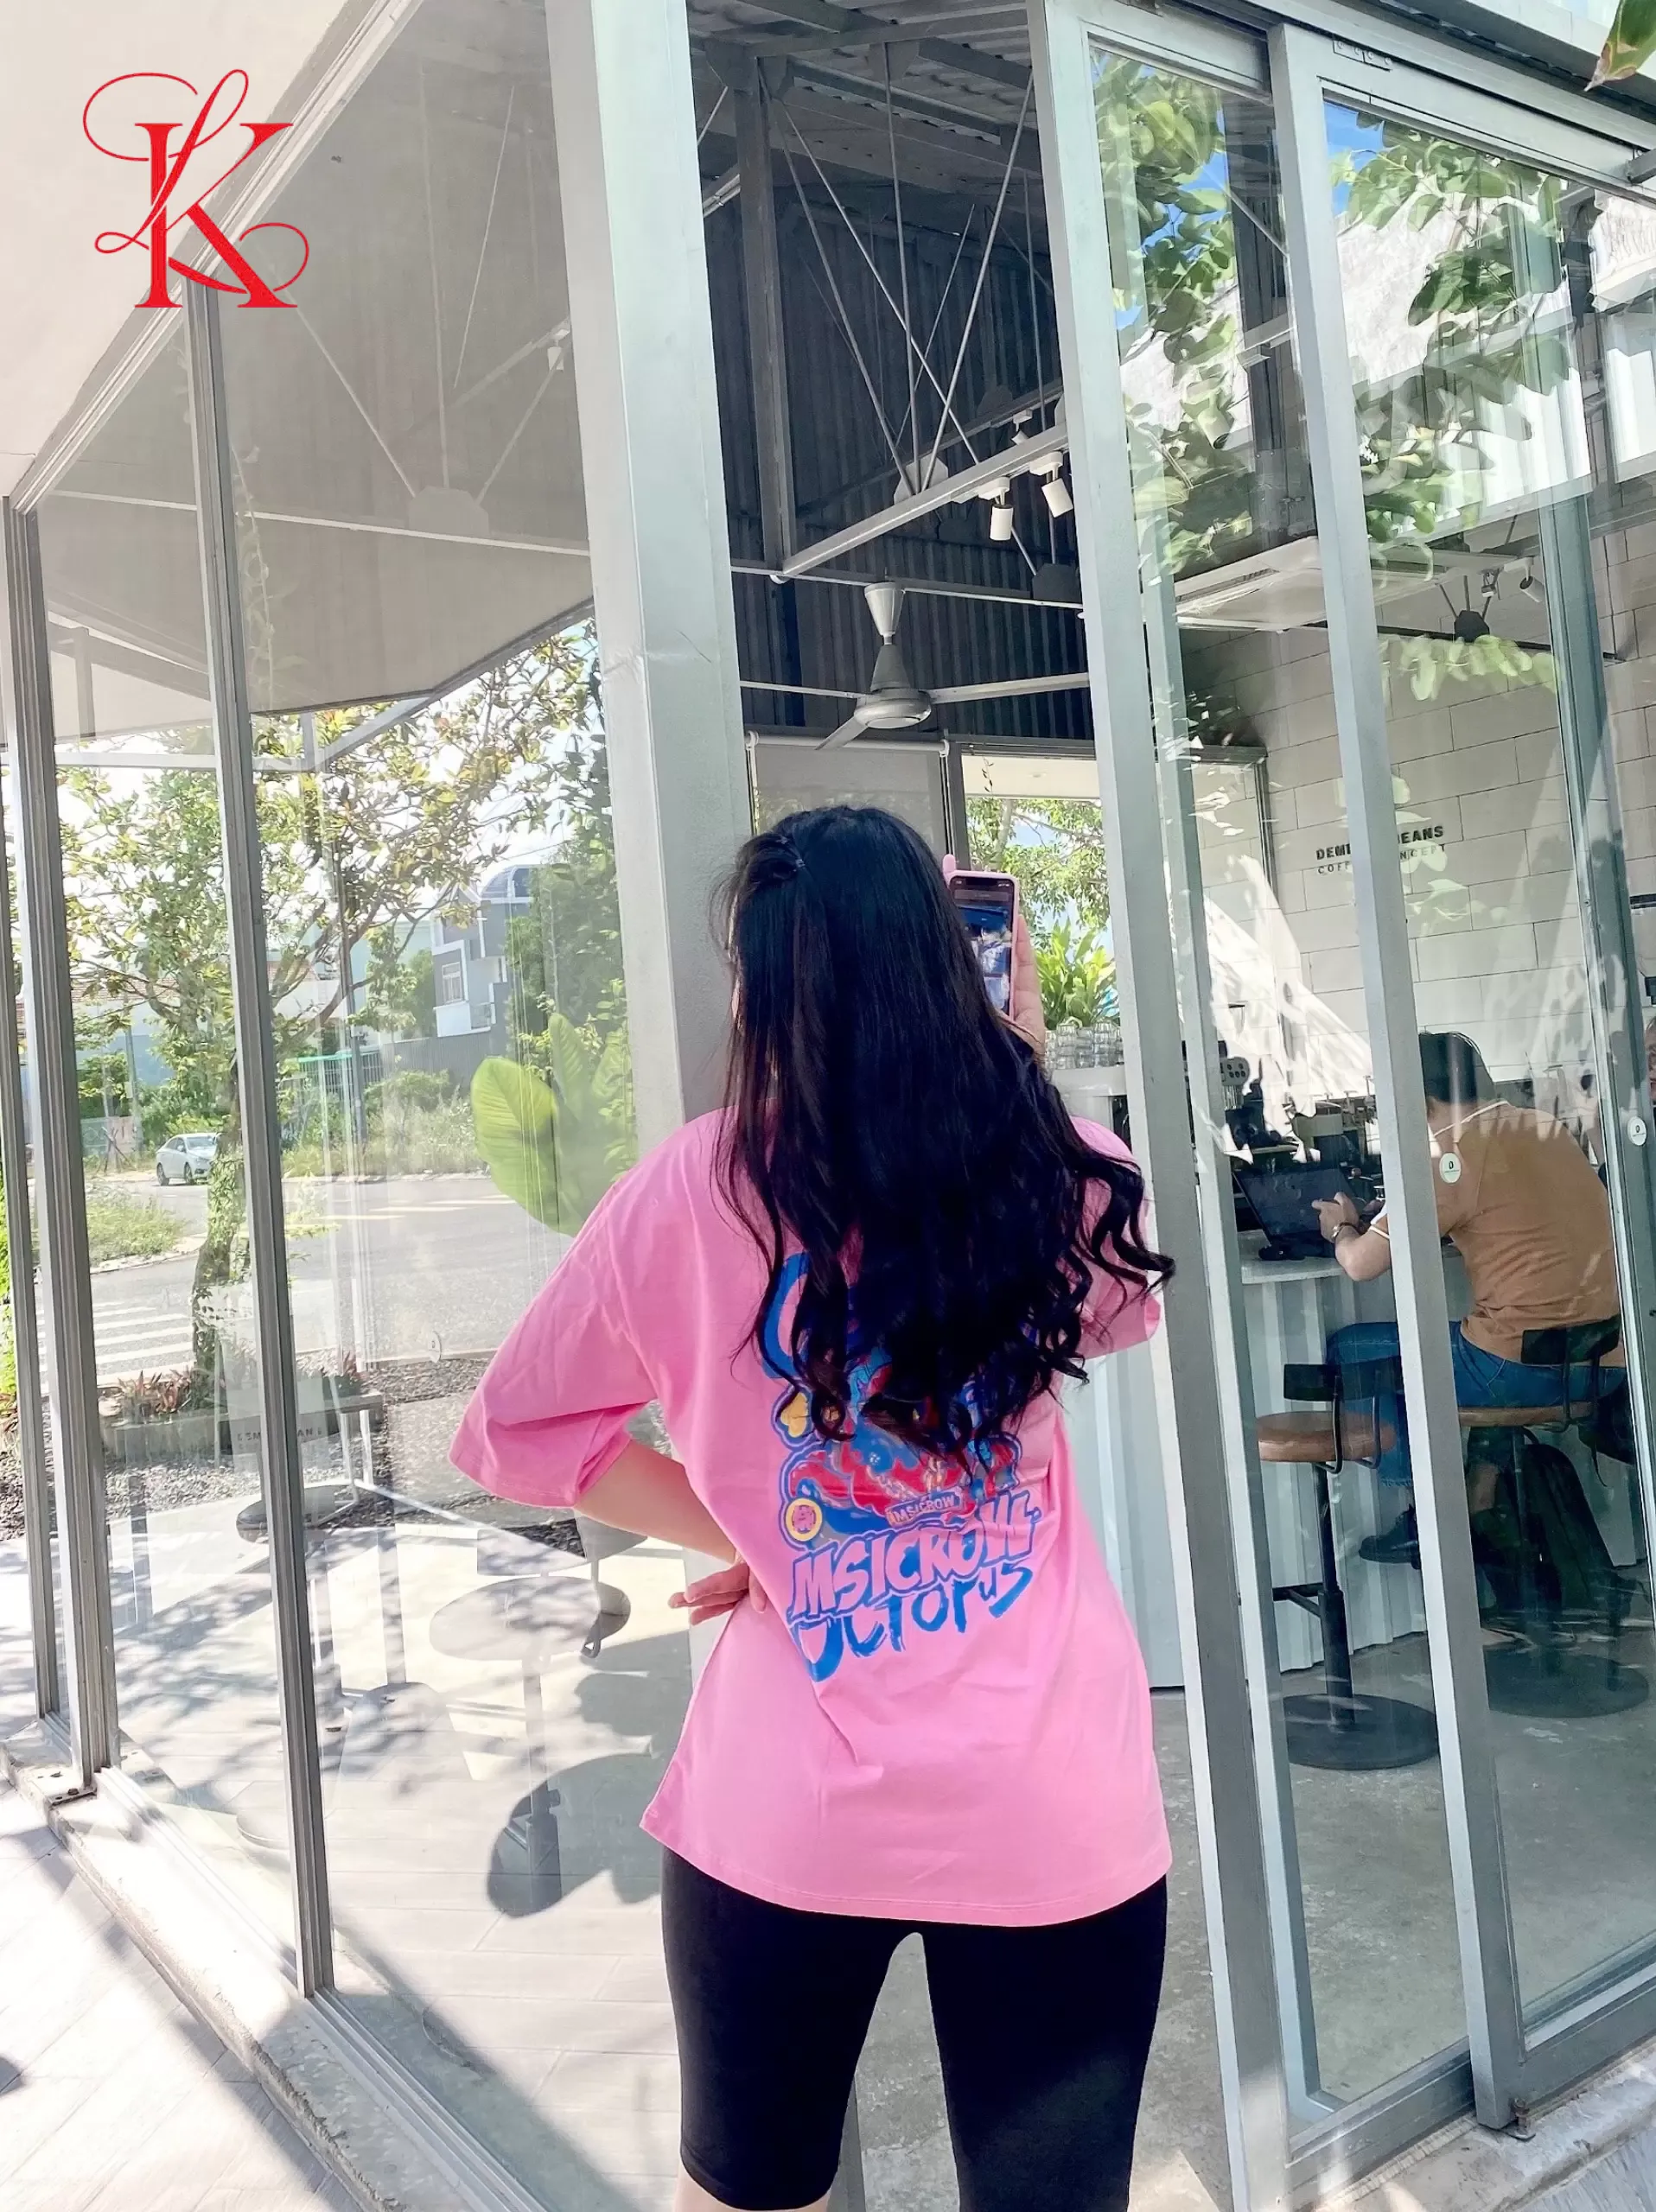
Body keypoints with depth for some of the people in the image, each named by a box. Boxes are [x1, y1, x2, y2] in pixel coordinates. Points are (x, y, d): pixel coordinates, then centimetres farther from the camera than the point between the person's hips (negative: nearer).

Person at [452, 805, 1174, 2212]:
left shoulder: (691, 1192, -8)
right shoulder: (1065, 1177, -5)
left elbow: (516, 1435, 3)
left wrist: (735, 1531, 4)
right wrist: (1028, 1061, 15)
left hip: (788, 1817, 0)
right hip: (1057, 1809, 1)